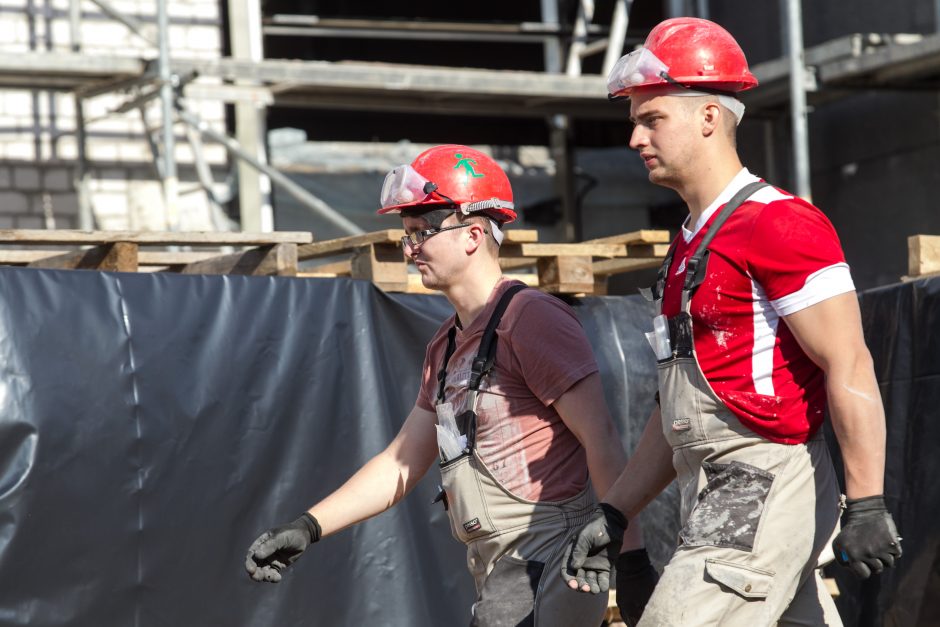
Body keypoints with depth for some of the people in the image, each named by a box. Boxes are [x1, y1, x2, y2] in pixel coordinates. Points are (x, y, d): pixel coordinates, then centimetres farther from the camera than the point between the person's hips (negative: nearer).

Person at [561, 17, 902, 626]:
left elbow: (850, 369, -17)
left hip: (765, 494, -10)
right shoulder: (691, 244, 19)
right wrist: (615, 514, 18)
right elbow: (680, 407, 23)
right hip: (719, 500, 10)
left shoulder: (778, 224, -12)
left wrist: (866, 505, -21)